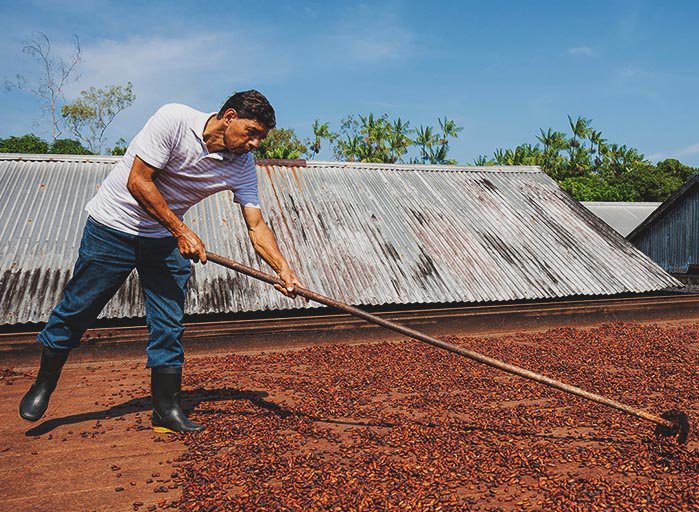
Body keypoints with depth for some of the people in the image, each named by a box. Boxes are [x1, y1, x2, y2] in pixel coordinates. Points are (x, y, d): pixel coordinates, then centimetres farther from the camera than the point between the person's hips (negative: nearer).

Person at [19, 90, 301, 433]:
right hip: (113, 226, -4)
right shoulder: (173, 119, -22)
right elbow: (138, 181, -23)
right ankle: (43, 384, 29)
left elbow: (256, 227, -8)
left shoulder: (242, 165, -8)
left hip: (166, 239, 4)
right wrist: (182, 232, -24)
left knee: (169, 325, 1)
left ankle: (166, 409, 14)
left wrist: (284, 270, -20)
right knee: (77, 310, 5)